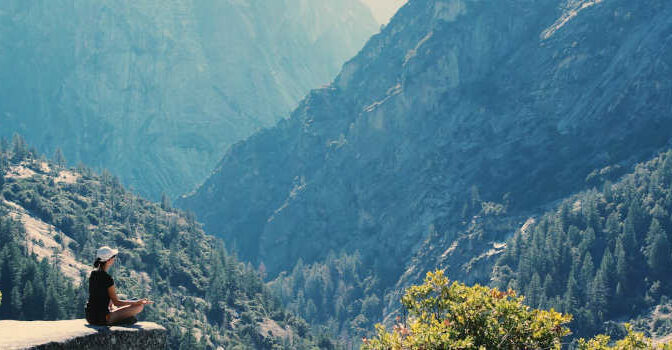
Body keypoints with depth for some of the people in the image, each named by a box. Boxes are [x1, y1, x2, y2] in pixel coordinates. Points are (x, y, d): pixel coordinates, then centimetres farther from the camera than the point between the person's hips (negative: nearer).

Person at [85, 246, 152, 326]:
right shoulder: (107, 278, -19)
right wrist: (138, 302, -6)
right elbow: (116, 302, -13)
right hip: (102, 318, -8)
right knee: (139, 307, -5)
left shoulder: (93, 274, 4)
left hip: (89, 317, 8)